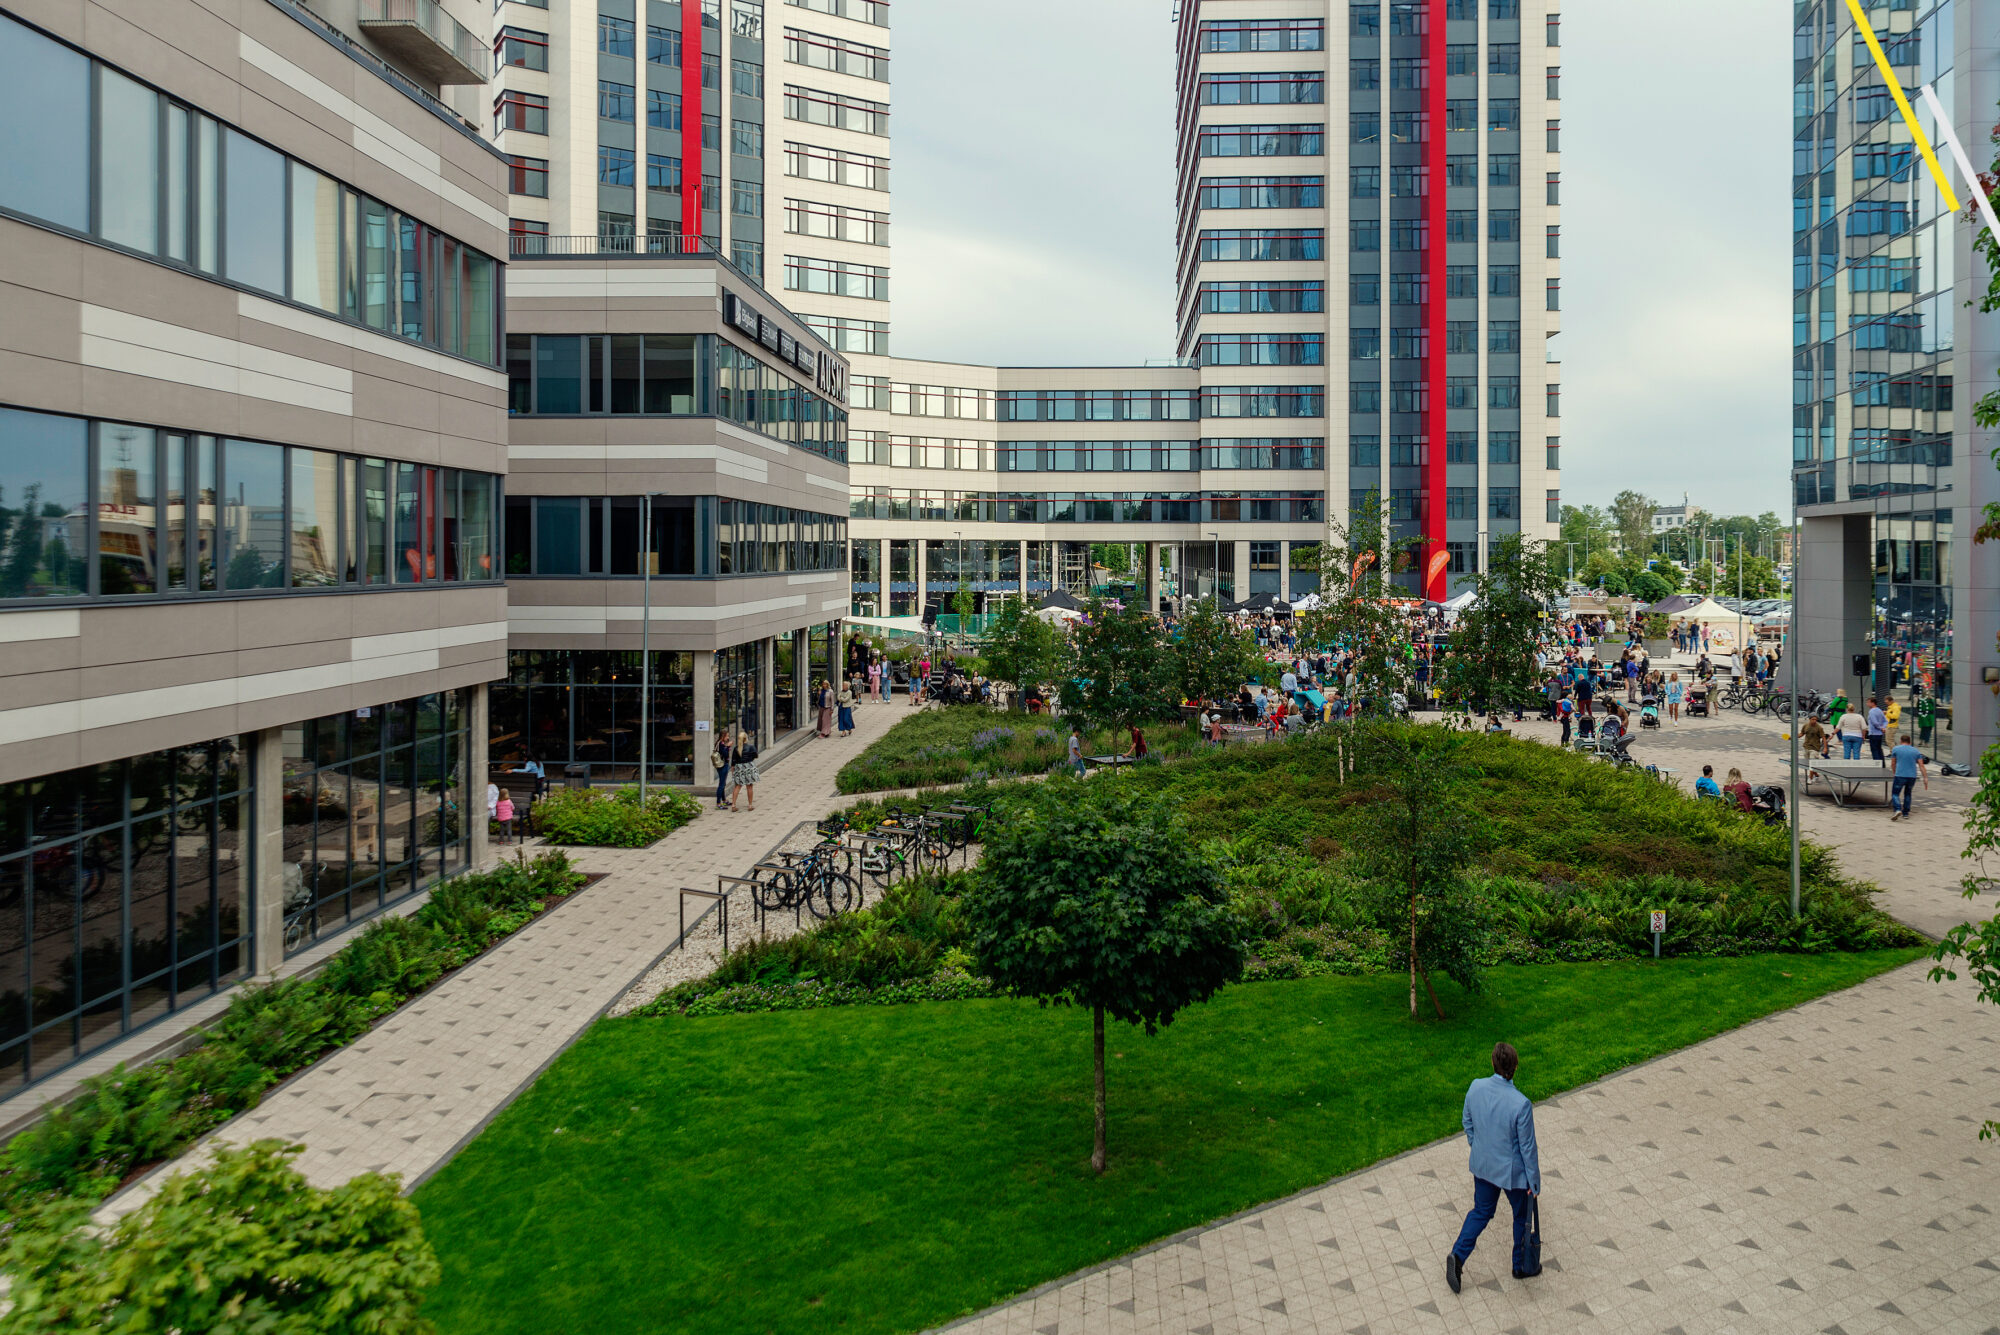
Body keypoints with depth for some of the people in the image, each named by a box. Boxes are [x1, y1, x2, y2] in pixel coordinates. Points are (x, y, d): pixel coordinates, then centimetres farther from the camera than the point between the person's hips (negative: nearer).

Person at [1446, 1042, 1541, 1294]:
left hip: (1482, 1165, 4)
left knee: (1481, 1211, 23)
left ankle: (1458, 1256, 11)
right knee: (1522, 1216, 22)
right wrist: (1534, 1181, -5)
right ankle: (1521, 1266, 40)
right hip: (1512, 1171, -4)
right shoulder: (1520, 1104, -31)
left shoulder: (1475, 1088, -16)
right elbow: (1527, 1146, -19)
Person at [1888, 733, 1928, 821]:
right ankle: (1905, 813, 19)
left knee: (1895, 794, 2)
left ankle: (1897, 810, -22)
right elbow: (1921, 765, 4)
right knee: (1907, 794, 22)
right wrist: (1925, 778, 3)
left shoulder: (1896, 749, 6)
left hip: (1900, 776, -3)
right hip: (1912, 776, 3)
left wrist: (1894, 773, 31)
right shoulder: (1916, 751, 12)